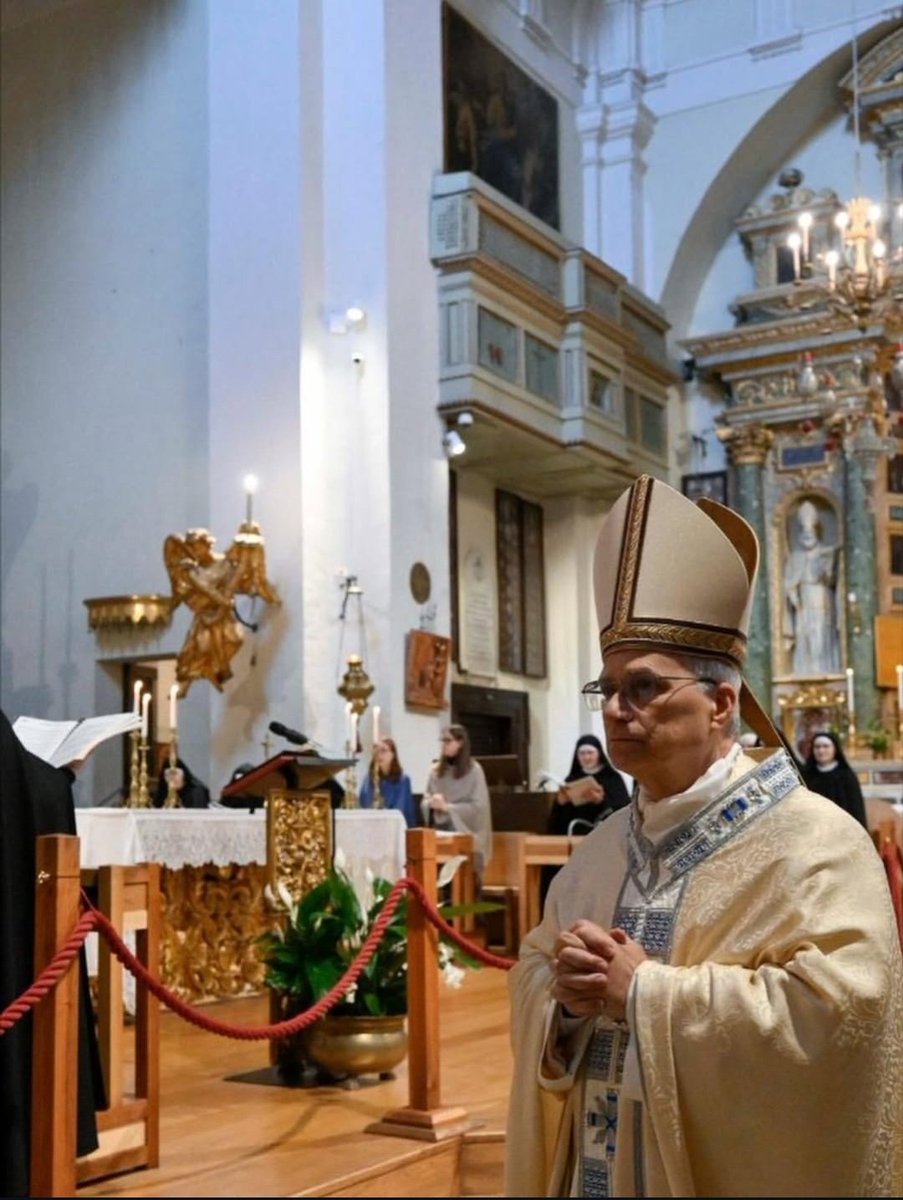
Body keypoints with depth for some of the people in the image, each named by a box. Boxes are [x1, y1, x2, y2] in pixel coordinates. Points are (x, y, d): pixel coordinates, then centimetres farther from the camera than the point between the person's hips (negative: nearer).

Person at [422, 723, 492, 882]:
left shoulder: (473, 770, -4)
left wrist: (447, 807, -17)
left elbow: (478, 806, -10)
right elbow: (424, 802, 11)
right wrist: (432, 804, -13)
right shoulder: (436, 770, 10)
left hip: (466, 834, -4)